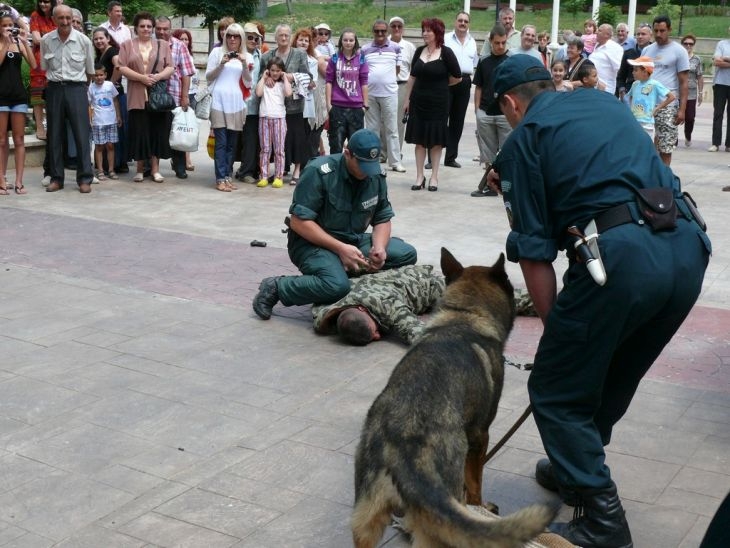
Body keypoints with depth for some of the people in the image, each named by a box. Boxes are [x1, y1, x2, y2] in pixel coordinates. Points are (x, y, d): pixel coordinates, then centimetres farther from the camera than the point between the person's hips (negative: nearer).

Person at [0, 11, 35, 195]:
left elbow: (33, 65, -1)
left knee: (19, 139, 2)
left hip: (19, 95, 3)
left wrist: (25, 42, -8)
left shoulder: (18, 42, 9)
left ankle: (19, 181, 4)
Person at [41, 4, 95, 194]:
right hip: (54, 89, 2)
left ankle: (84, 179, 1)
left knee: (82, 134, -4)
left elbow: (90, 70, 7)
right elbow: (44, 67, 14)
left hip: (76, 88, -2)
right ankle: (56, 178, 12)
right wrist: (55, 80, 11)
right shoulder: (46, 41, 2)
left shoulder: (83, 40, -3)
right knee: (55, 135, 5)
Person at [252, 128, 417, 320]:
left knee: (407, 254, -10)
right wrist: (340, 248, -28)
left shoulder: (376, 177, 0)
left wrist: (379, 247, -15)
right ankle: (275, 288, -12)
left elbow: (383, 219, 8)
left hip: (354, 241, 7)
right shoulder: (319, 172, -19)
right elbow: (299, 222, -22)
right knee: (337, 286, -36)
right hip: (312, 242, -6)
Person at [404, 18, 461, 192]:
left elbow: (457, 77, -3)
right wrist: (407, 99, 11)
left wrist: (441, 85, 8)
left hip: (438, 104, -3)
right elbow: (413, 76, 12)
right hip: (418, 102, 4)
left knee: (436, 141, 4)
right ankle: (419, 177, 11)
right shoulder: (419, 51, 6)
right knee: (419, 140, 5)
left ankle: (434, 177, 12)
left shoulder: (445, 53, -7)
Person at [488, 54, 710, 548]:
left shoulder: (523, 138, 7)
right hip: (688, 247, 7)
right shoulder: (605, 102, 25)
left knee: (557, 392, 9)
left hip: (620, 255, -7)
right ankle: (575, 469, 43)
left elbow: (535, 252, 3)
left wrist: (554, 325, 11)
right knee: (614, 380, 26)